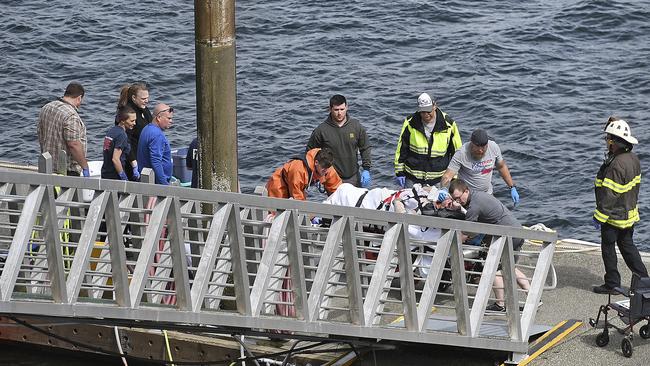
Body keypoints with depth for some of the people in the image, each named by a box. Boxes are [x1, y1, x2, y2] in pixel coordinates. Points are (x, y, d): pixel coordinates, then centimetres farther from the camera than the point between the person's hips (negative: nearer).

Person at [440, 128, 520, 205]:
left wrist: (512, 188, 6)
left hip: (487, 194, 4)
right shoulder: (461, 154, -23)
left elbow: (502, 167, 7)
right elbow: (447, 176, -26)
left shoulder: (494, 147, -10)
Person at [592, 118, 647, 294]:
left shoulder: (616, 165, -28)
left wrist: (600, 216, -19)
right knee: (627, 246, 19)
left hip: (615, 216, -9)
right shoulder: (633, 159, 2)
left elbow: (610, 194, -26)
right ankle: (643, 280, 20)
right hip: (630, 213, 9)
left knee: (608, 248, 5)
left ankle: (612, 284, 12)